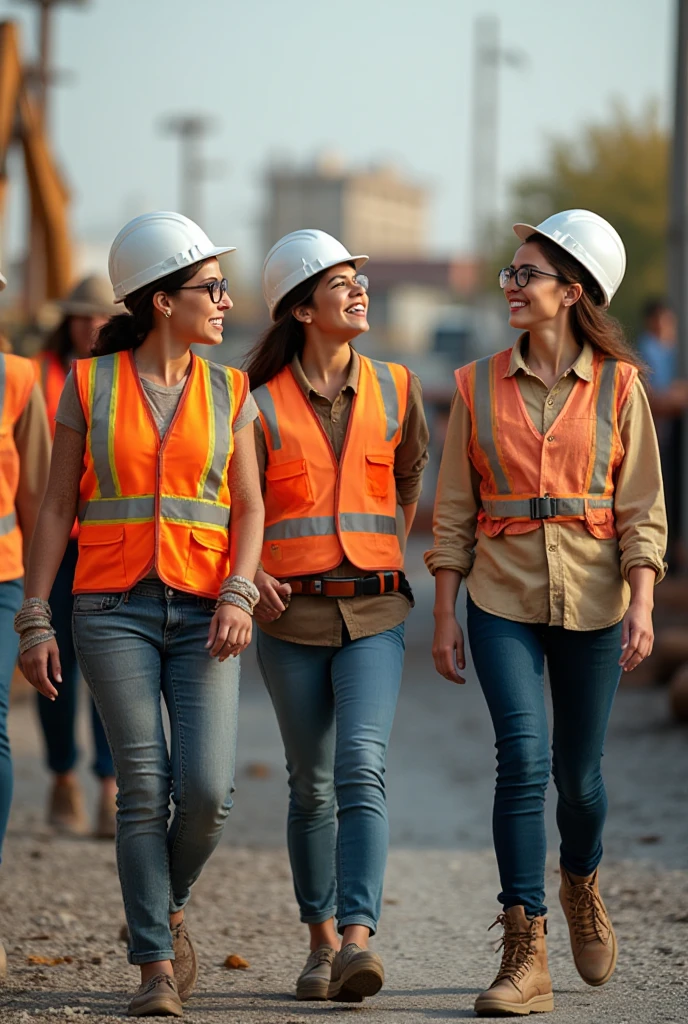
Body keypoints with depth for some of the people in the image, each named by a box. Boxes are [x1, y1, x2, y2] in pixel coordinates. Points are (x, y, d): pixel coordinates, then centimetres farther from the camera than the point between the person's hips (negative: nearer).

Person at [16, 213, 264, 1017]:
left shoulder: (228, 392, 11)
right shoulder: (89, 384, 5)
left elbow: (248, 506, 9)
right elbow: (57, 506, 5)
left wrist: (237, 595, -8)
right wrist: (35, 618, 0)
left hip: (202, 614, 2)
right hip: (114, 609, -2)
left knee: (206, 790, -10)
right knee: (144, 790, -7)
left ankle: (165, 911, 19)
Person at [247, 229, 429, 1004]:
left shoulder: (394, 390, 5)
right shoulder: (262, 403, -2)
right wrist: (252, 573, -12)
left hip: (373, 614, 0)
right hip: (292, 617, 0)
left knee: (361, 771, -16)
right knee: (311, 786, 7)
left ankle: (358, 939, -24)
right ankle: (321, 940, 20)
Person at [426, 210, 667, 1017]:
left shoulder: (617, 386, 1)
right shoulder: (478, 386, 4)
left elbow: (642, 506, 0)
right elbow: (453, 508, 5)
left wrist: (642, 604, -11)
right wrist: (444, 614, 1)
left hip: (590, 596, 0)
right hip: (502, 595, 0)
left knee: (578, 769, 10)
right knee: (524, 757, -15)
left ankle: (581, 885, 43)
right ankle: (525, 958, -13)